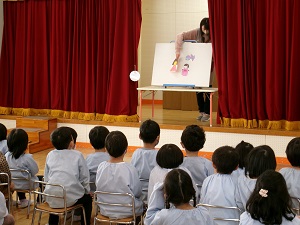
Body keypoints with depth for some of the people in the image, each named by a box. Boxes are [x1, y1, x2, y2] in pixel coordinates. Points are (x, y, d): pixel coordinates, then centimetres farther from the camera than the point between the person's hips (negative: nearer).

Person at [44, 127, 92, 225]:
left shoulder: (50, 155, 8)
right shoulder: (77, 155, -1)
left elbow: (46, 178, 12)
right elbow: (84, 178, 2)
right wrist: (87, 191, 20)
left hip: (51, 199, 3)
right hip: (71, 198, -3)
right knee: (88, 199, 27)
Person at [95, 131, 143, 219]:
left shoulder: (101, 167, -10)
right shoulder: (130, 169, -20)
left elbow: (98, 189, 3)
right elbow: (137, 193, -10)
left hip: (105, 211, 4)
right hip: (128, 212, -4)